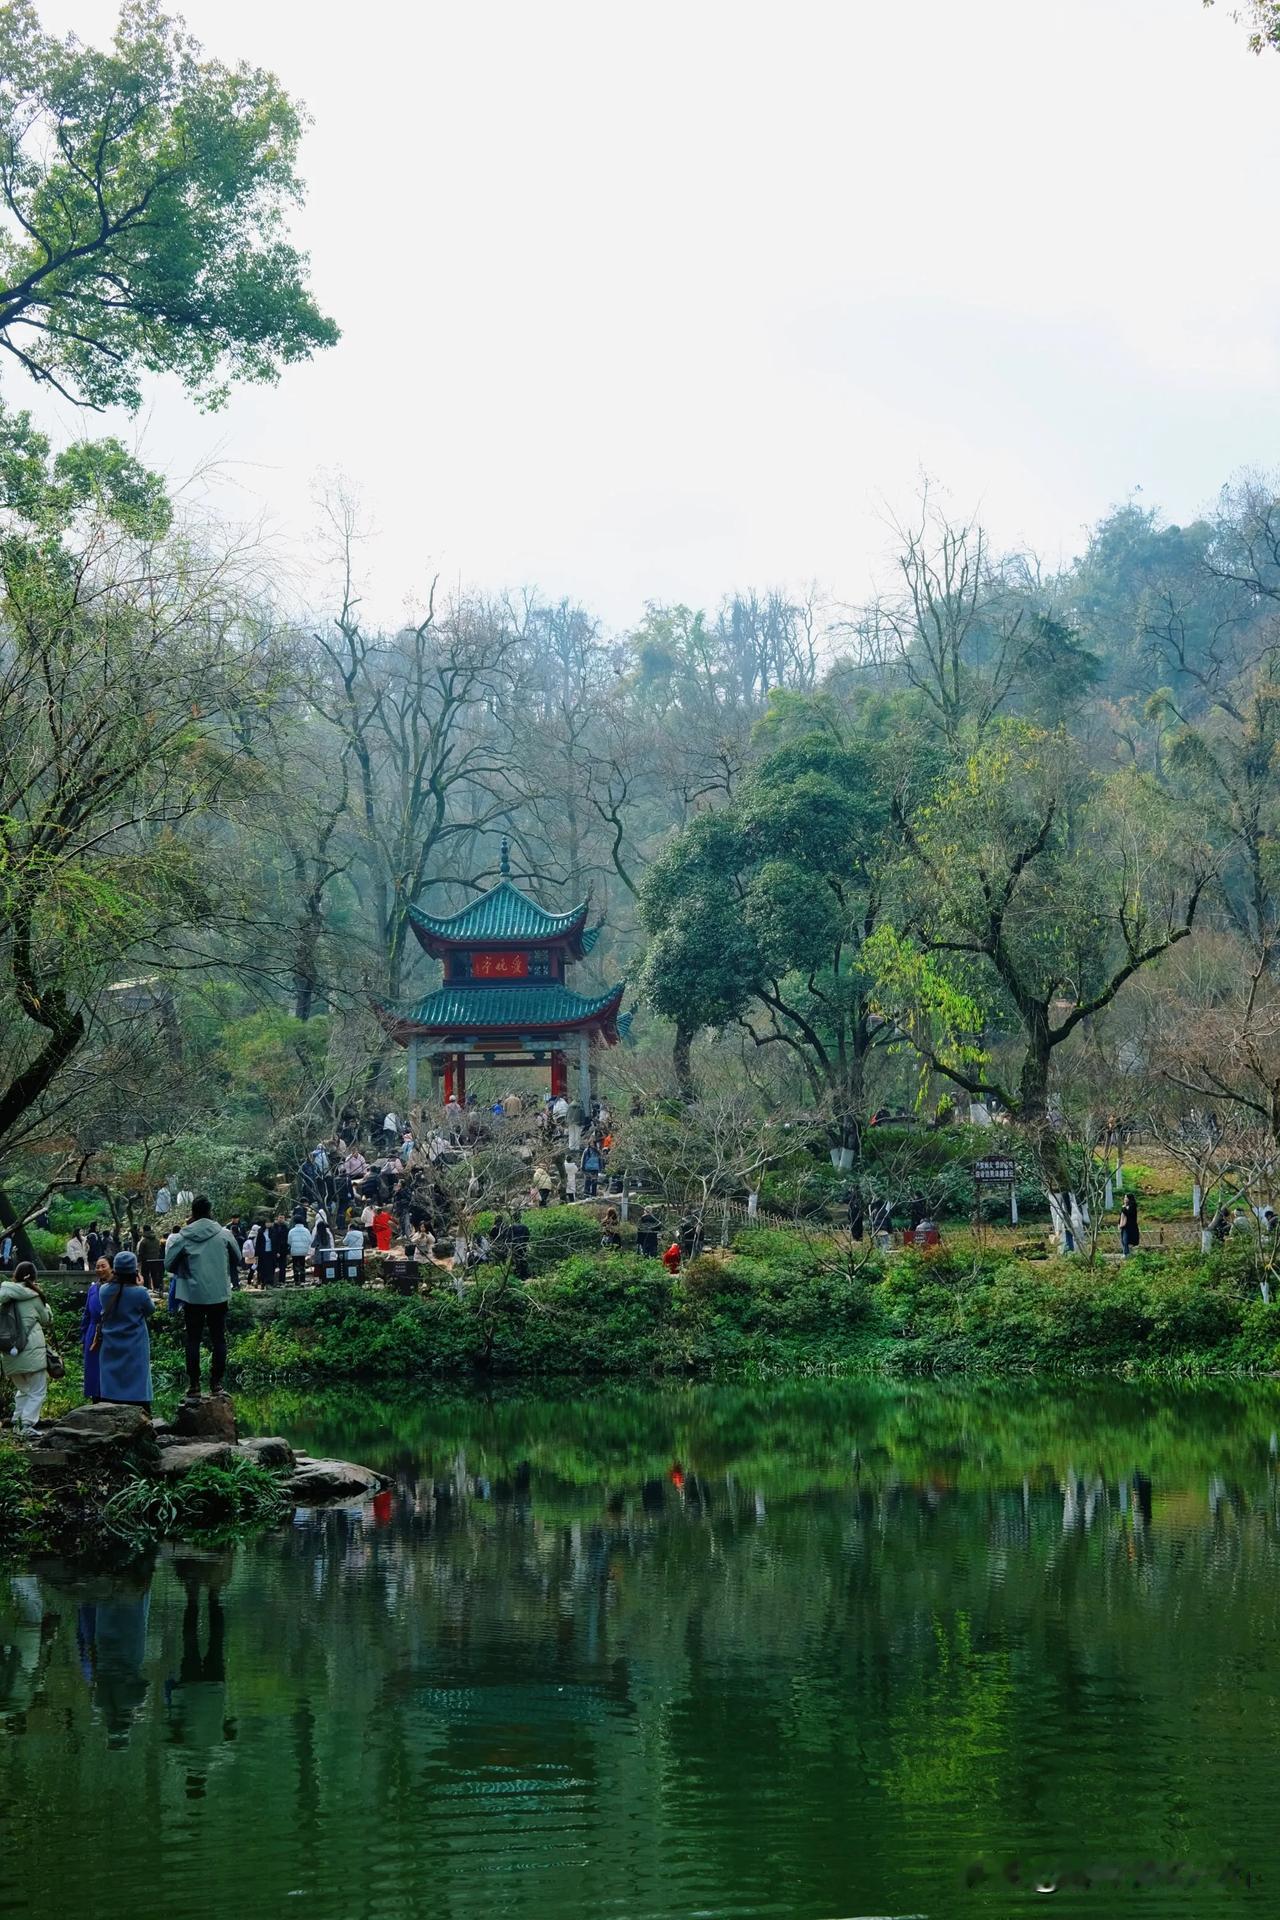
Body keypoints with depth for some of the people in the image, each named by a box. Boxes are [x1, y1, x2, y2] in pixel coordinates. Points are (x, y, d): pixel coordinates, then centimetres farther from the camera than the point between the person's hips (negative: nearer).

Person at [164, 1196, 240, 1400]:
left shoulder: (184, 1236, -7)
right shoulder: (223, 1234, -5)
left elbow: (169, 1264, -2)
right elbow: (237, 1257, 9)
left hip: (192, 1295, -1)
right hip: (219, 1295, 1)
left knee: (193, 1340, 6)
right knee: (218, 1339, 9)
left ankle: (193, 1385, 3)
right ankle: (216, 1383, 9)